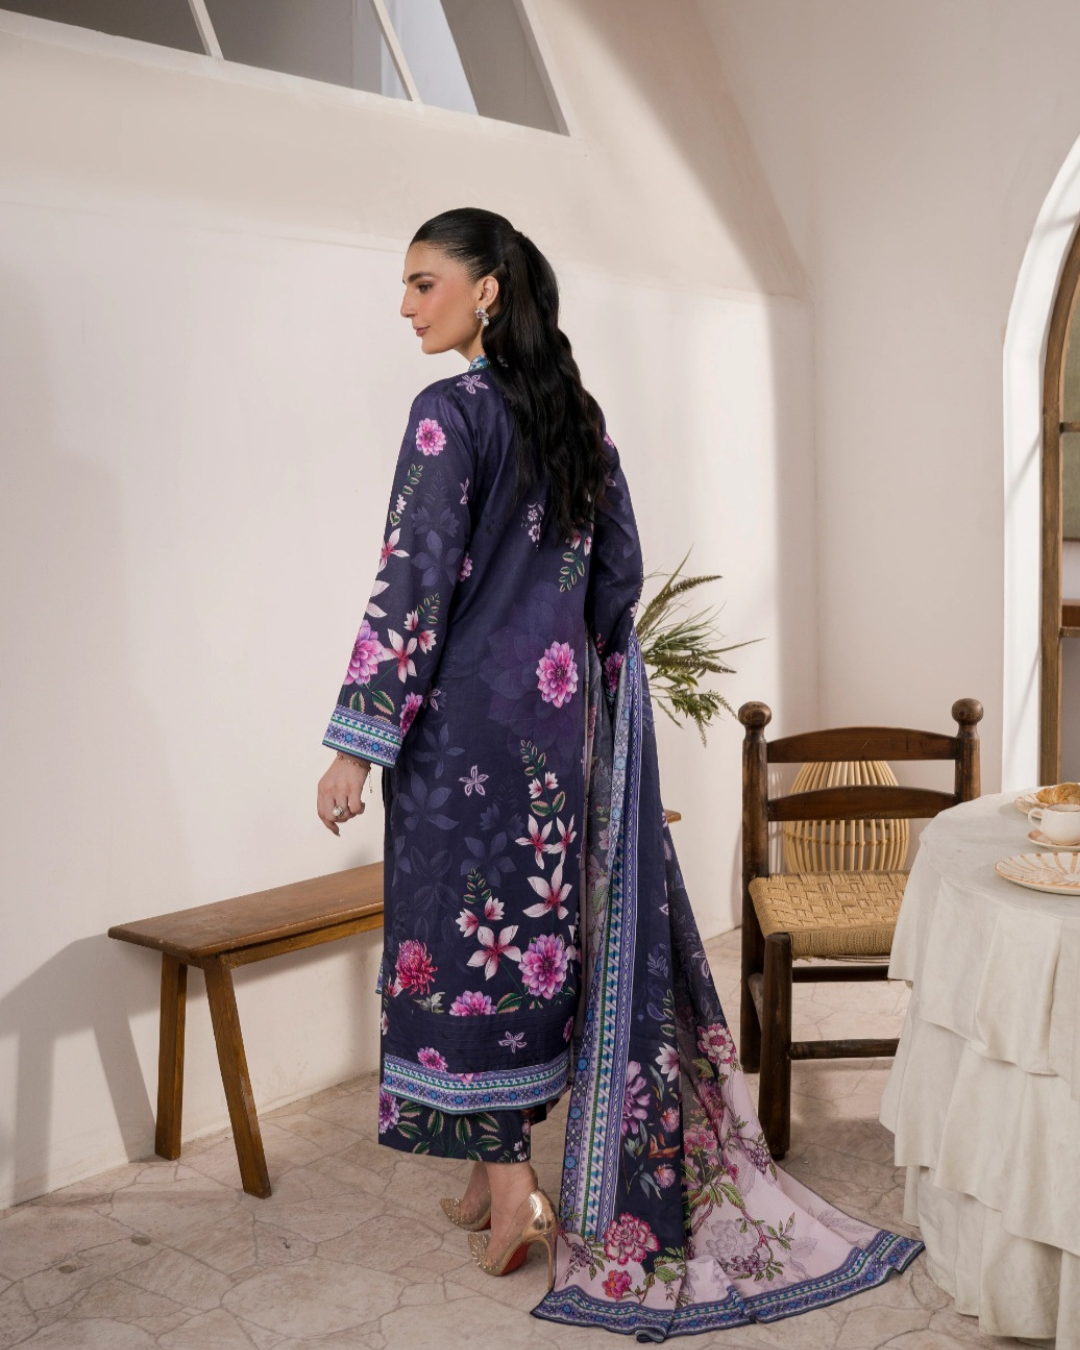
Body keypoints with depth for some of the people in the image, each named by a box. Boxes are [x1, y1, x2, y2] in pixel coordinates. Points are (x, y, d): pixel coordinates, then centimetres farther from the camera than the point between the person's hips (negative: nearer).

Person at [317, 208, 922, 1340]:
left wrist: (356, 740, -15)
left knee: (465, 921, 3)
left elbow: (414, 586, -18)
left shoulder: (452, 411, -12)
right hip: (564, 710, 8)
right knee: (541, 922, 13)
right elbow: (621, 569, 12)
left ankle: (504, 1181, 10)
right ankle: (502, 1174, 27)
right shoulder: (578, 415, 10)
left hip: (470, 713, -7)